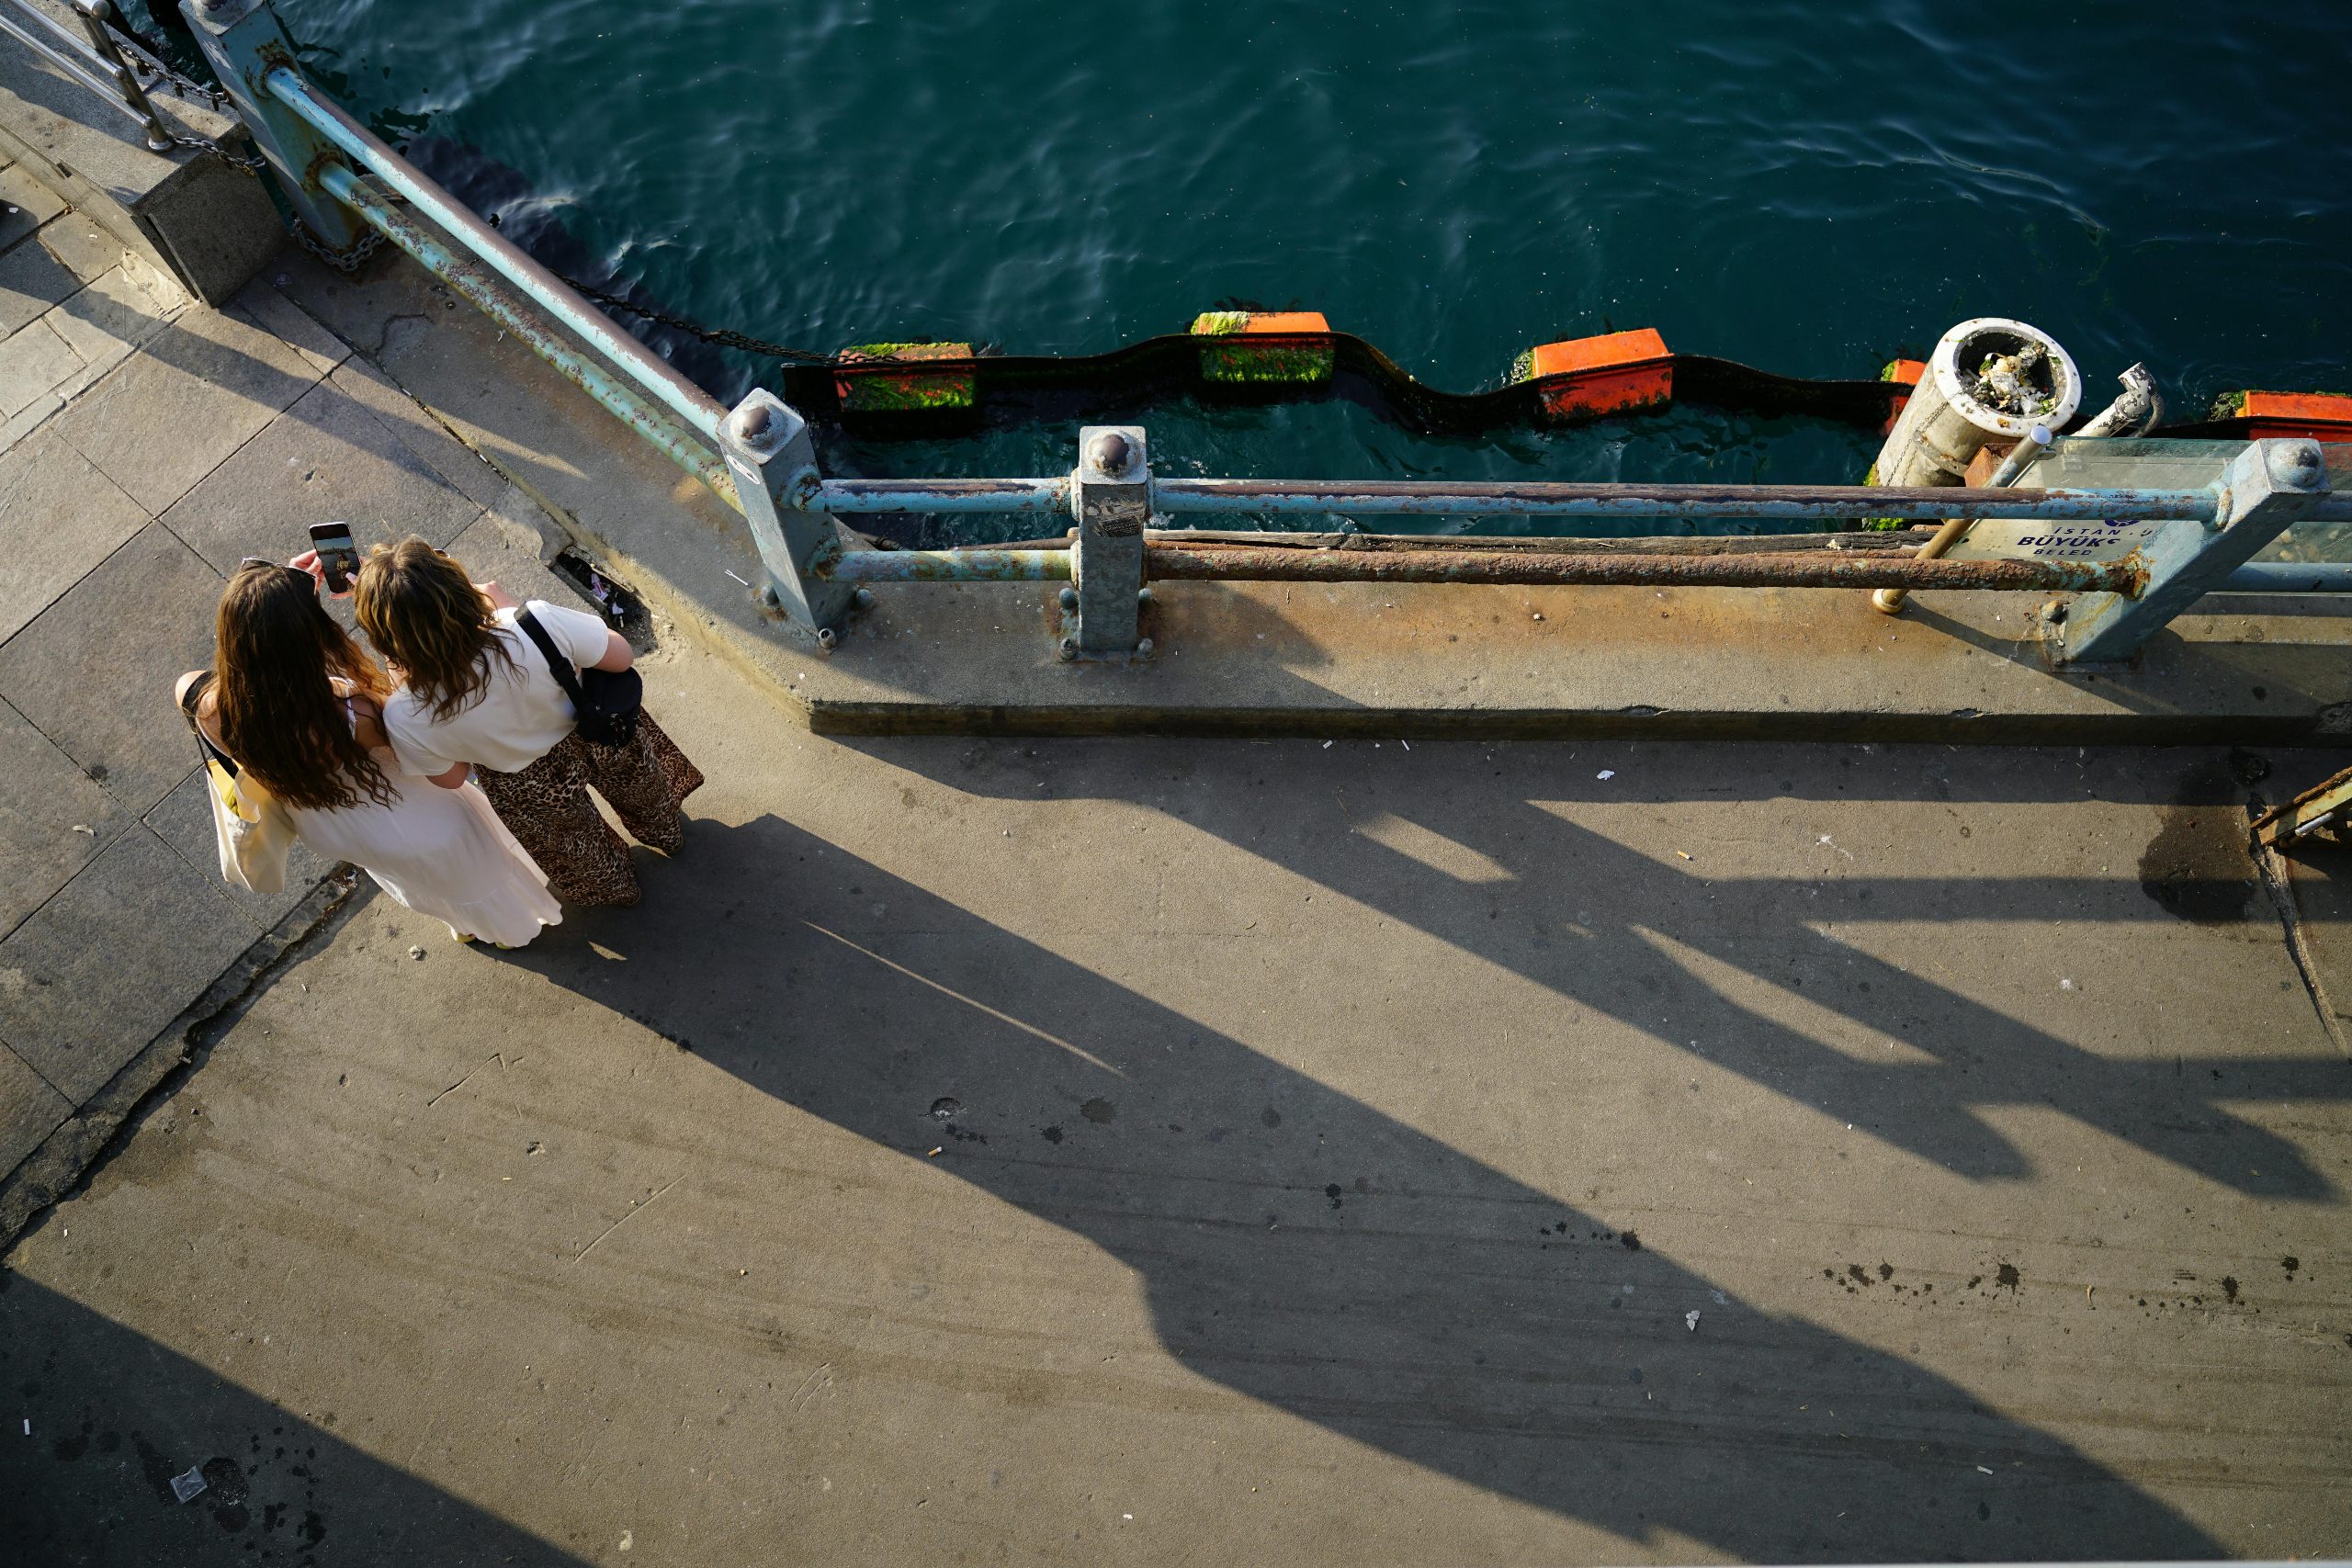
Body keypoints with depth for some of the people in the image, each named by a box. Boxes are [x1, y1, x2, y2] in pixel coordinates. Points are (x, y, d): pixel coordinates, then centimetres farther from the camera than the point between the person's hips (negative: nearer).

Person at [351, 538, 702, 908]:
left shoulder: (404, 719, -35)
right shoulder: (538, 623, -41)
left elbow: (450, 778, -12)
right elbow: (621, 657, -20)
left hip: (531, 791, 0)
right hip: (601, 736, 0)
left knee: (572, 850, 36)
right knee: (638, 791, 38)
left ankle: (616, 888, 66)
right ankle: (667, 833, 69)